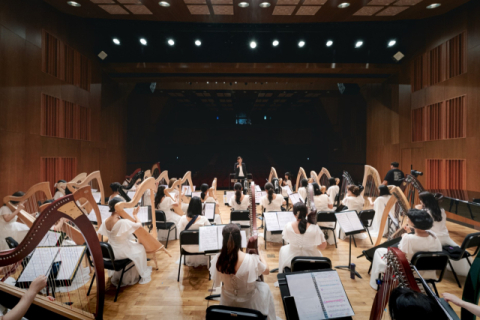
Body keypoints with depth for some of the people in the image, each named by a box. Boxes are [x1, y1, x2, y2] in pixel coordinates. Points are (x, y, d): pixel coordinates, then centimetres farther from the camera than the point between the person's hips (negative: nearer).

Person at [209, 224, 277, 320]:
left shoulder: (218, 259, -23)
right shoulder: (251, 260, -33)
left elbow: (216, 280, -4)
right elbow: (267, 271, -12)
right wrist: (260, 255, 5)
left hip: (227, 303, 3)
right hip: (248, 303, -2)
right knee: (265, 287, 28)